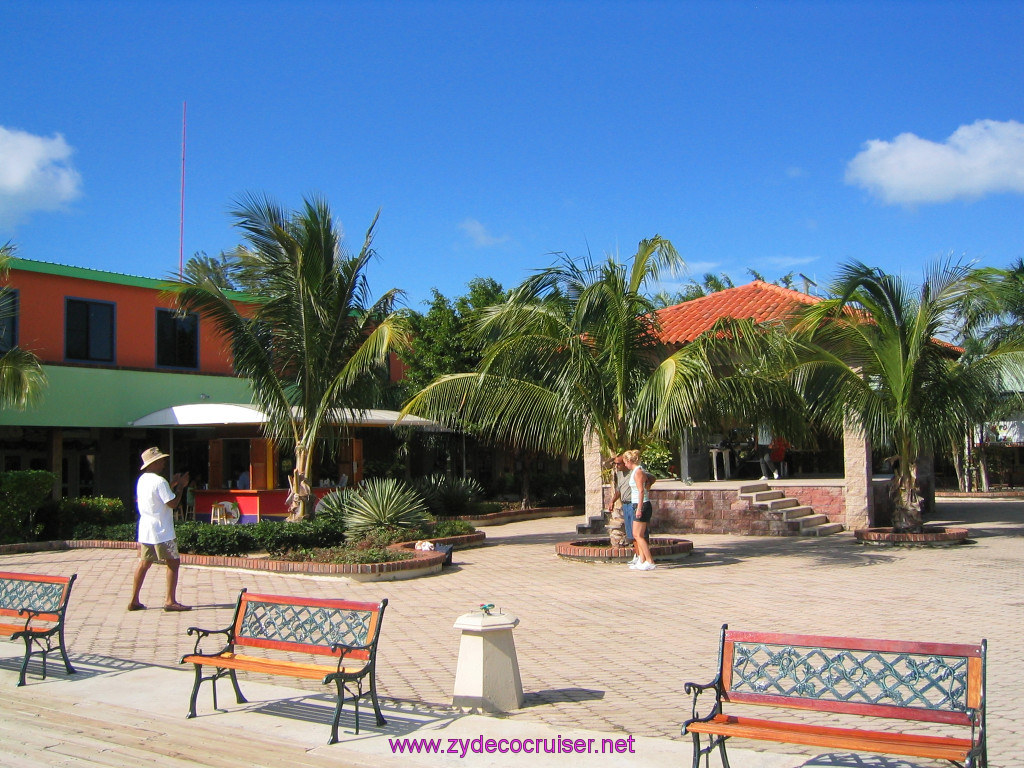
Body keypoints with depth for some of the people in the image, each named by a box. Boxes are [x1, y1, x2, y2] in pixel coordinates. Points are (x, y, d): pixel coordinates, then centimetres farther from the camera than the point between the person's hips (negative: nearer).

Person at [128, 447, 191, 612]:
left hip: (145, 529, 9)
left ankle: (134, 601, 15)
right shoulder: (160, 482, -17)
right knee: (173, 563, -2)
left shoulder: (142, 479, 12)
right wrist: (180, 486, -7)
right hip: (161, 531, -9)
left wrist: (172, 484, 18)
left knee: (144, 563, 13)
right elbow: (173, 503, -17)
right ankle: (170, 601, -4)